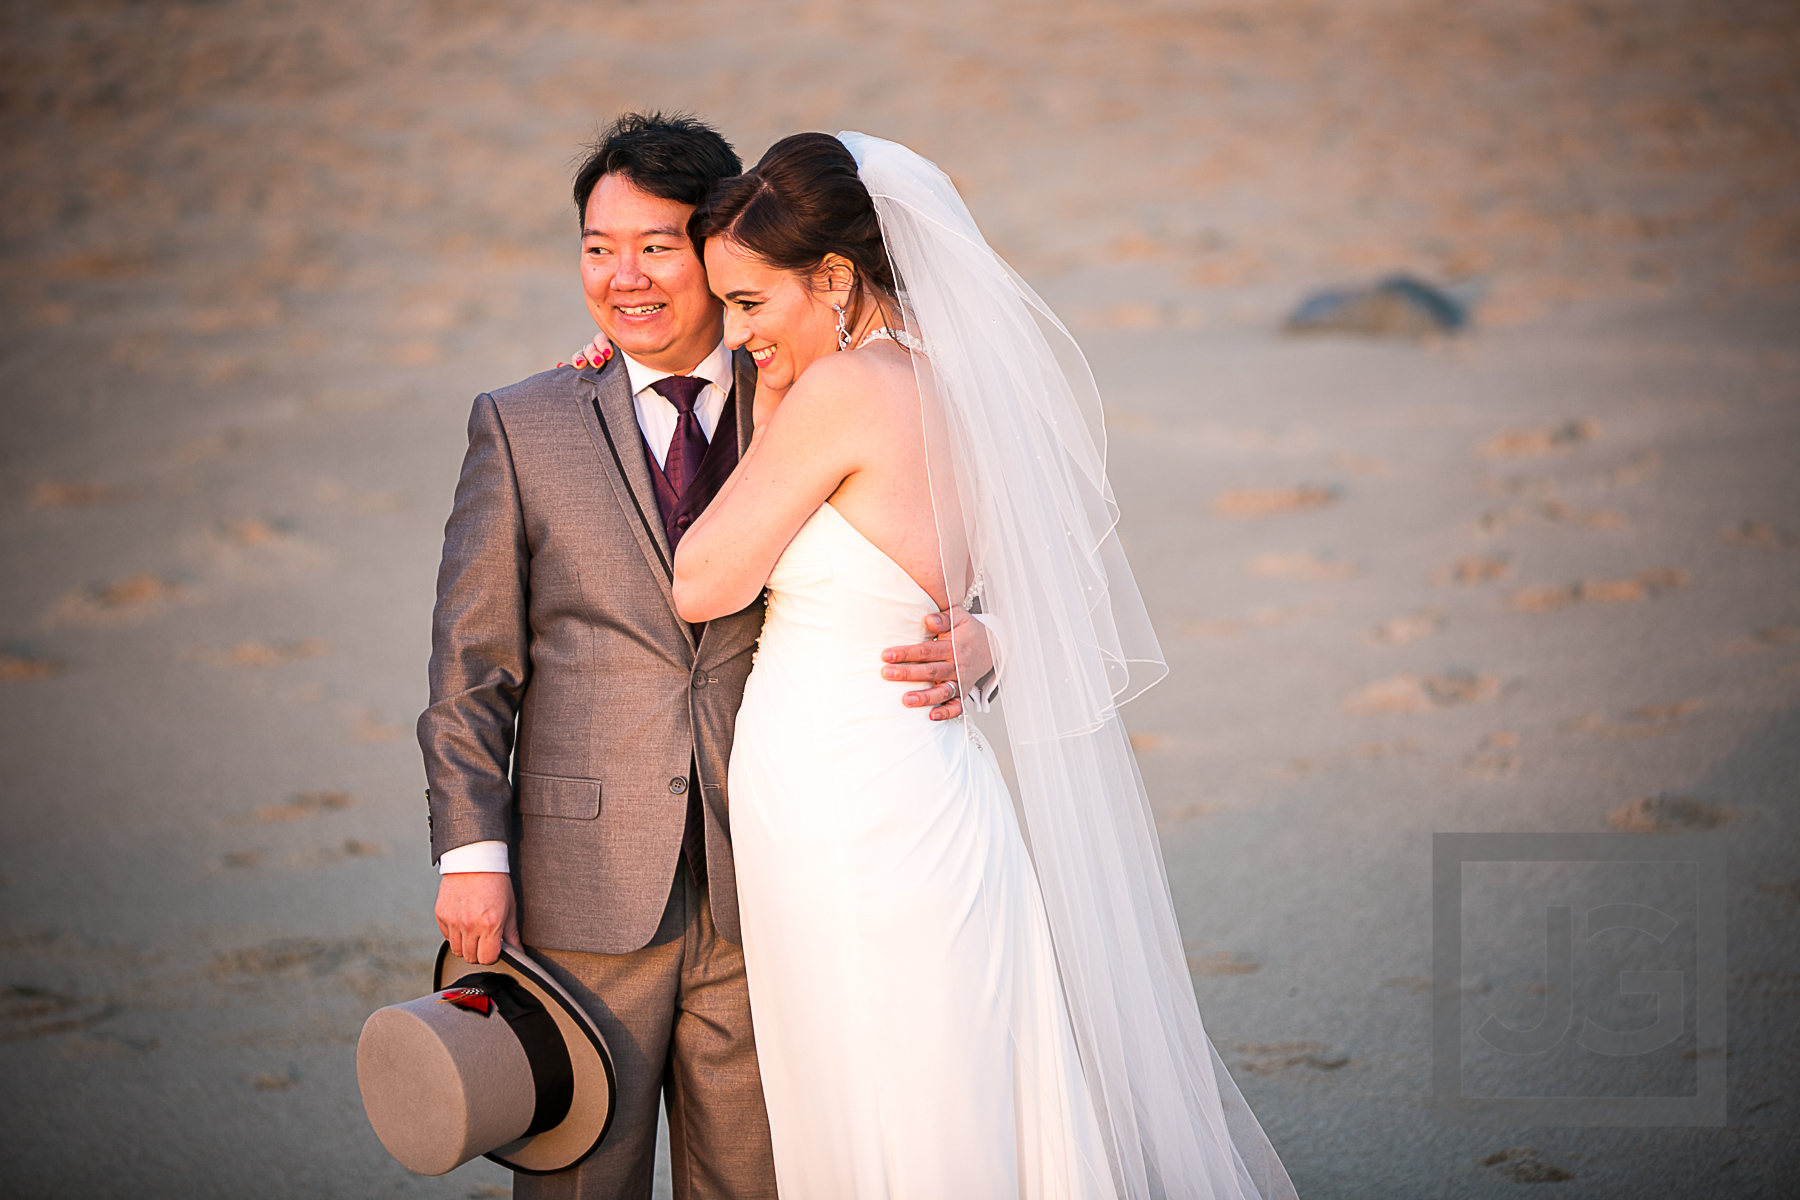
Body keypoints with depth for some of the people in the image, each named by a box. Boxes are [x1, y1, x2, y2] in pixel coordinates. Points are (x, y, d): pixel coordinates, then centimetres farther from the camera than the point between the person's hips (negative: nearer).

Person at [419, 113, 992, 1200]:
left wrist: (966, 650, -14)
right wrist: (472, 855, -6)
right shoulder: (520, 429, 3)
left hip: (760, 890, 1)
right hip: (588, 892, -1)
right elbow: (472, 661, 1)